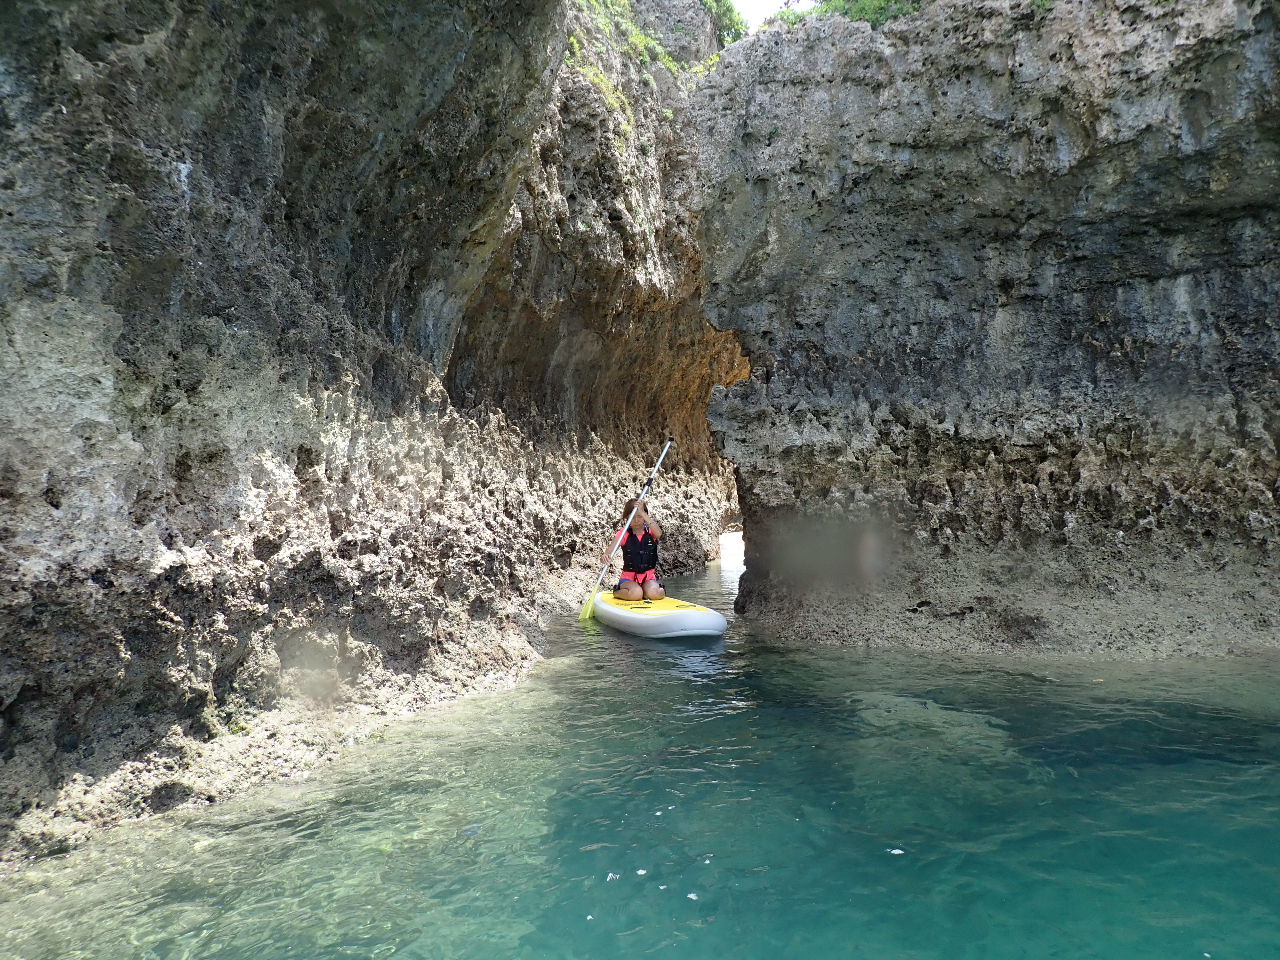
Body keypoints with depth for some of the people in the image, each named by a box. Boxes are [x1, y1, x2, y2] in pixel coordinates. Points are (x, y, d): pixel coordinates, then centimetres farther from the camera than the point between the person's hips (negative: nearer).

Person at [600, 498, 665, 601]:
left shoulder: (650, 531, 1)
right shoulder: (624, 533, -1)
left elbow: (659, 534, -25)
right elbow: (608, 552, -10)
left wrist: (642, 513, -29)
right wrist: (604, 556, -37)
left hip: (648, 577, 1)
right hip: (629, 577, -1)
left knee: (653, 594, -31)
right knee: (635, 593, -33)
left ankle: (661, 590, 6)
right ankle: (616, 592, 1)